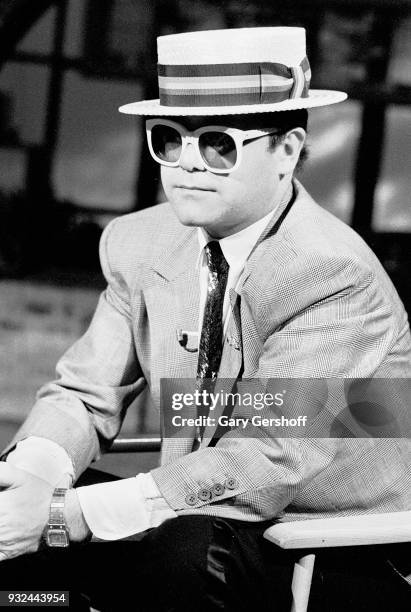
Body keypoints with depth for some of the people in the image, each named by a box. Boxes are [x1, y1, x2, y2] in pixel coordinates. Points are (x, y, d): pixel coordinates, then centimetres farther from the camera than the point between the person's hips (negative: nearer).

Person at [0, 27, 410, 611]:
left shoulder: (337, 277, -21)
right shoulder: (138, 243, 1)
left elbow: (262, 469, -27)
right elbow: (84, 395, 4)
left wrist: (67, 514, -32)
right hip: (211, 524, 6)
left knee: (188, 547, -34)